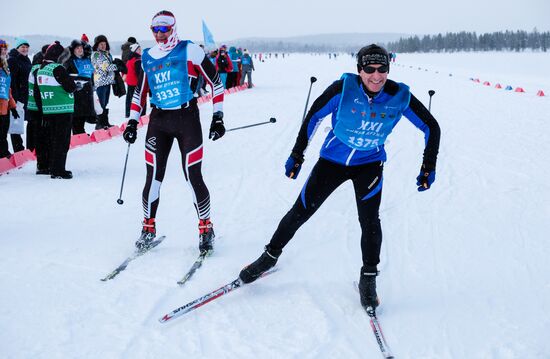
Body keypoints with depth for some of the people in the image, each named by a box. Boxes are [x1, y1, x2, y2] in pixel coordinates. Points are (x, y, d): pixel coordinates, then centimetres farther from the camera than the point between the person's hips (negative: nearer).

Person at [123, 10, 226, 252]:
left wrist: (218, 118, -4)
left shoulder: (190, 51, -4)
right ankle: (148, 228, 16)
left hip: (187, 119, -3)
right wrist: (132, 122, 13)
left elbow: (216, 82, -1)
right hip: (158, 121, 4)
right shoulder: (147, 58, 10)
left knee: (193, 178, -5)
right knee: (153, 178, 0)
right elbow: (139, 92, 20)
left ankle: (206, 229, 11)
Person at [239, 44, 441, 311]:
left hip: (369, 163, 0)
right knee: (300, 211, 4)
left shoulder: (399, 97, -18)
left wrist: (429, 167, -9)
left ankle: (368, 278, 9)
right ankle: (270, 255, 26)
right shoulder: (344, 88, -23)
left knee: (369, 221, -11)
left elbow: (431, 127, -5)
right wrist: (297, 155, -6)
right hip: (333, 159, 0)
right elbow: (314, 116, -9)